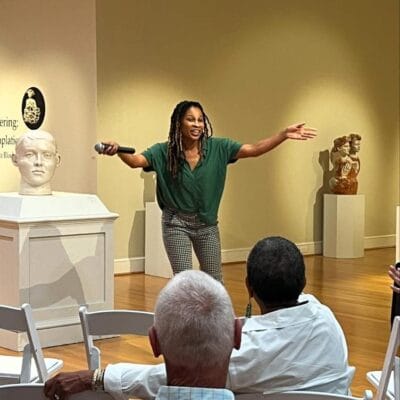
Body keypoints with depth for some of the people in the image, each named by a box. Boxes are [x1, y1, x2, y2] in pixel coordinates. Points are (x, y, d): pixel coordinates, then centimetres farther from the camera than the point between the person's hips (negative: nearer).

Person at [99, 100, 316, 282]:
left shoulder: (217, 147, -8)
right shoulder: (164, 151, -12)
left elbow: (253, 149, -12)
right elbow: (136, 161, -26)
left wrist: (284, 135, -23)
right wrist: (118, 151, -48)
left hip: (207, 224, 3)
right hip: (176, 224, -3)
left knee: (214, 282, 13)